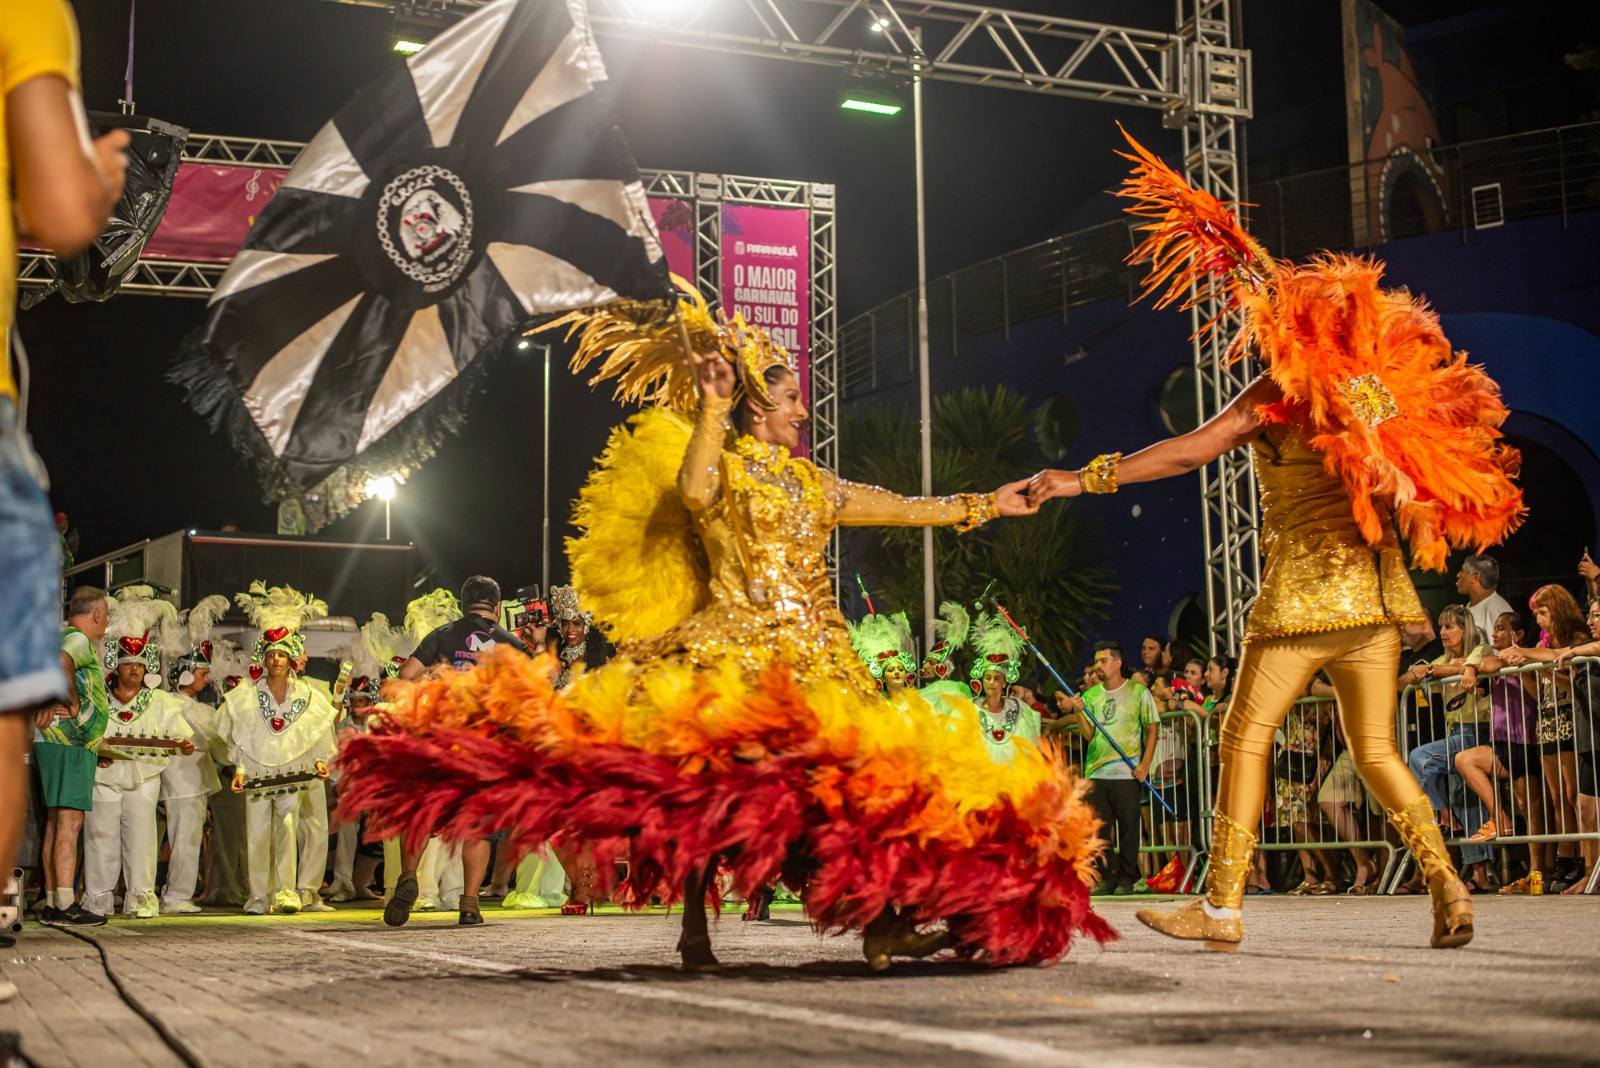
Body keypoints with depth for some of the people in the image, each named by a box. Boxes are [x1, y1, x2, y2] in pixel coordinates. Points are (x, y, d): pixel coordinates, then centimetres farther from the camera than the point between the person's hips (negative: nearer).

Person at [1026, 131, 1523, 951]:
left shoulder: (1283, 390, -8)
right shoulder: (1371, 383, 11)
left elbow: (1191, 451, -13)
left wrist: (1085, 479, -12)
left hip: (1305, 589, -7)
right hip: (1376, 590, 7)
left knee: (1245, 738, 0)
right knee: (1376, 750, 13)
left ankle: (1222, 907, -1)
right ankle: (1448, 890, 4)